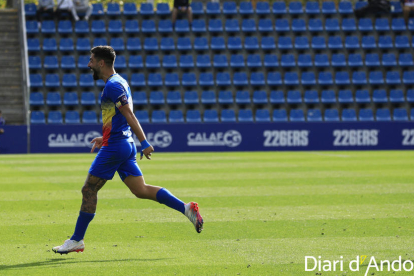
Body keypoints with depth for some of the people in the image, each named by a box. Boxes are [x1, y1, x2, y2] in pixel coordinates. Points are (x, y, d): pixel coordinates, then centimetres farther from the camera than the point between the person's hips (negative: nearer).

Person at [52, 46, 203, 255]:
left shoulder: (112, 85, -14)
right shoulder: (119, 82, 16)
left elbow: (129, 116, -20)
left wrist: (144, 143, -23)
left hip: (114, 147, -10)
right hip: (125, 145, 10)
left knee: (89, 190, -2)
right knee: (141, 190, 7)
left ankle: (77, 240, 4)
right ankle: (186, 208, -1)